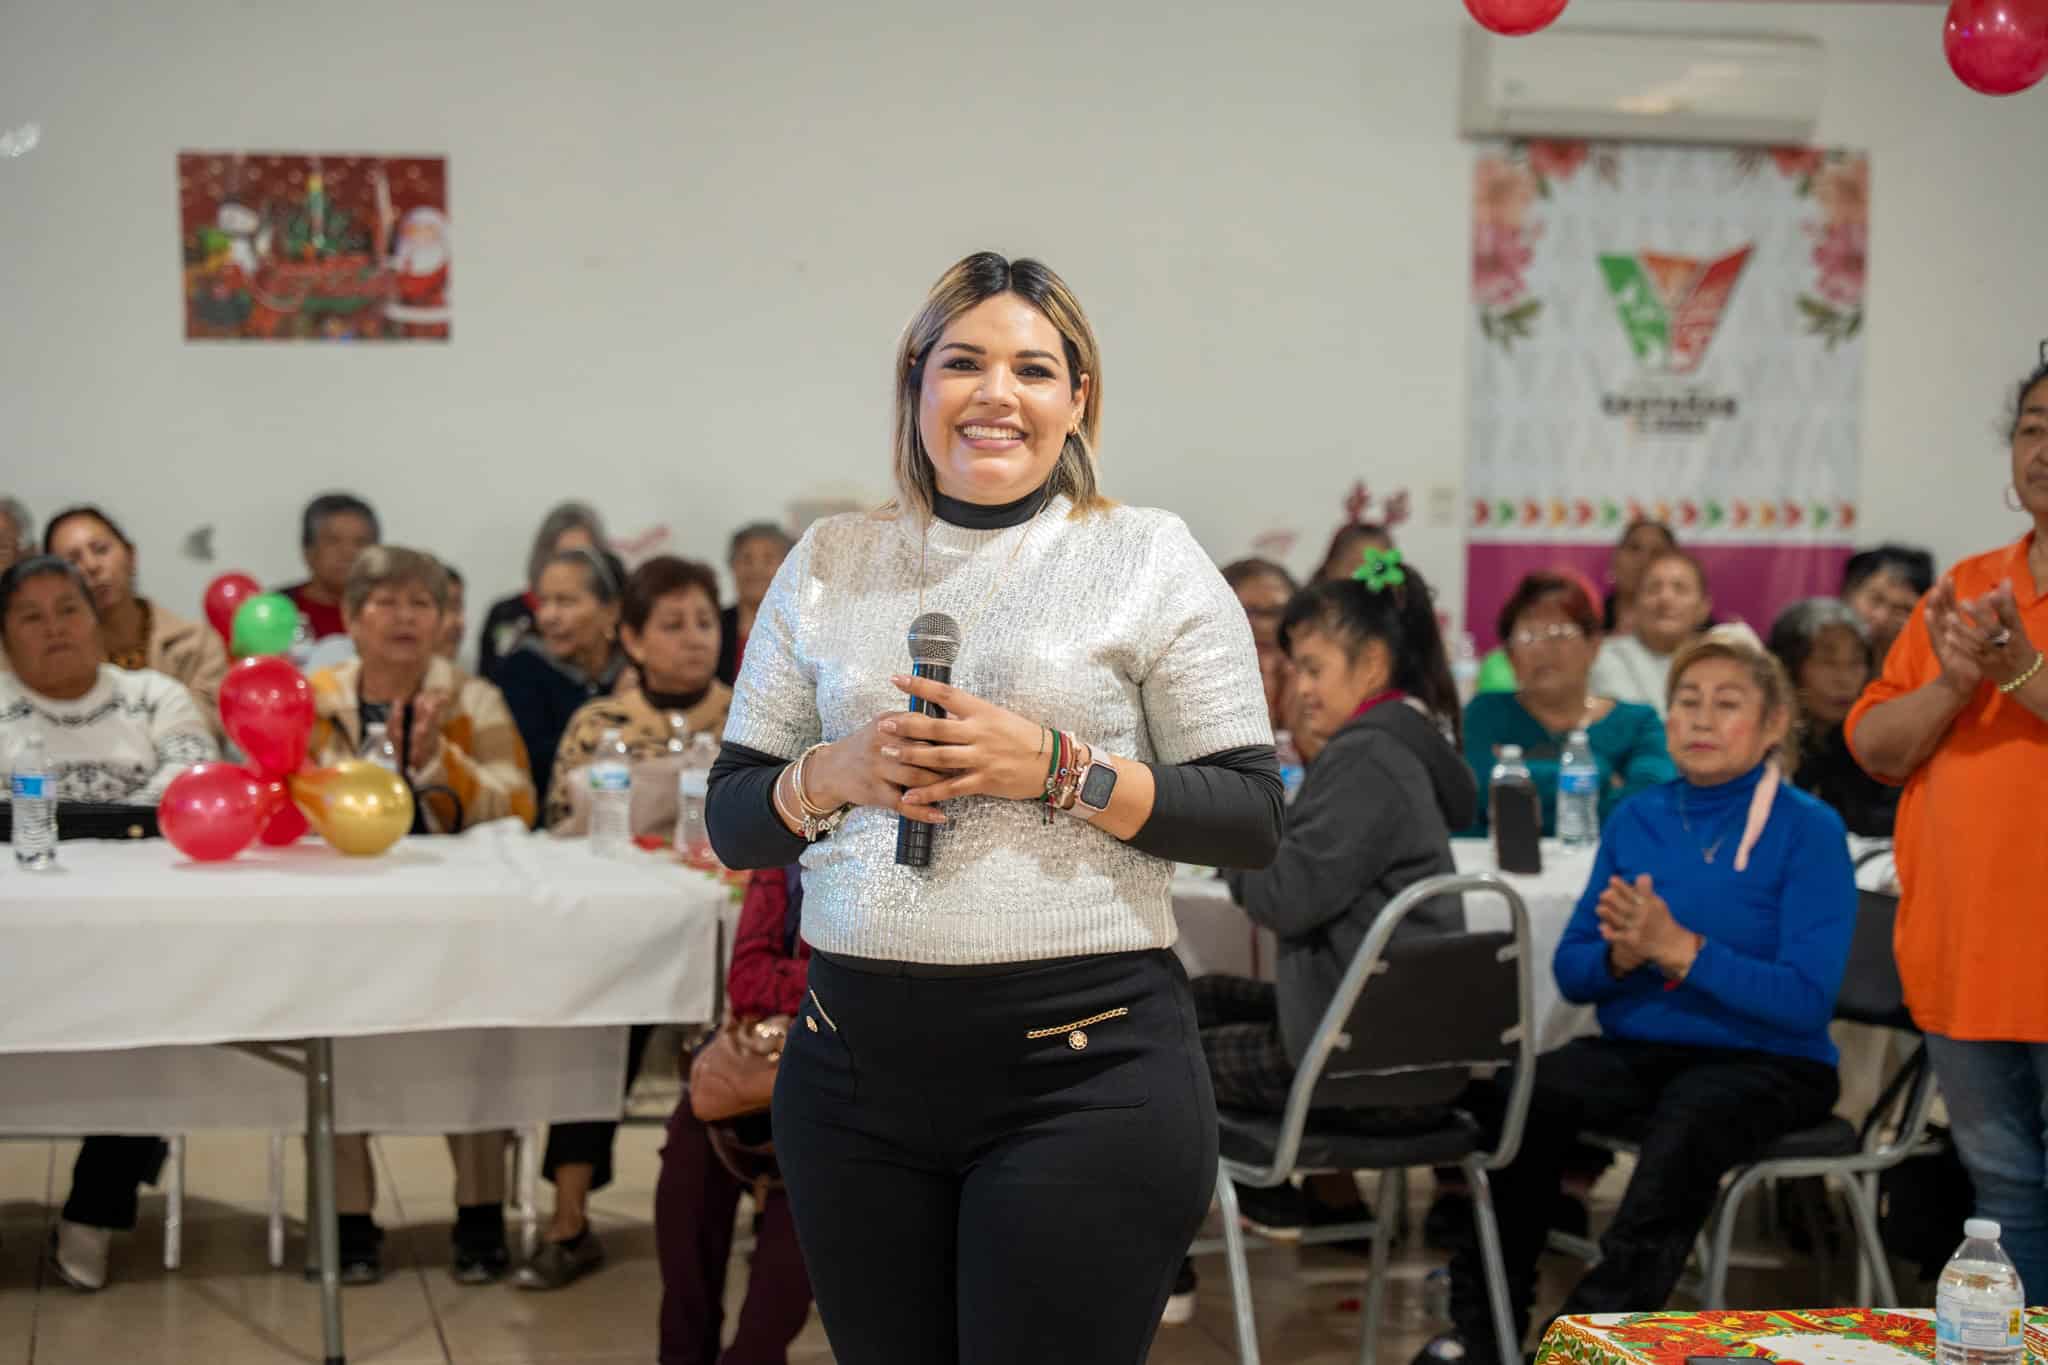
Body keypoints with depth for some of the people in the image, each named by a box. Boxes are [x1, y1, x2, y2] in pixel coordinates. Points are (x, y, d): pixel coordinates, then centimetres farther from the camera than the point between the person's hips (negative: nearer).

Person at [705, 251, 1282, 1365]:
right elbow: (733, 823, 12)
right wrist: (837, 774, -9)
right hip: (855, 1058, 4)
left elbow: (1252, 821, -3)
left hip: (1082, 1067, -3)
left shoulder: (1148, 556, 2)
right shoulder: (830, 562, 11)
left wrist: (1056, 769, -16)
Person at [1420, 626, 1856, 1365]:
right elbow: (1569, 972, 10)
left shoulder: (1808, 831, -5)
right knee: (1515, 1095, -25)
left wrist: (1679, 949, -22)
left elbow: (1807, 999, -14)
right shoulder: (1636, 820, 9)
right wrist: (1620, 956, -13)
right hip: (1637, 1049, 4)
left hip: (1766, 1062, -4)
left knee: (1686, 1122, -37)